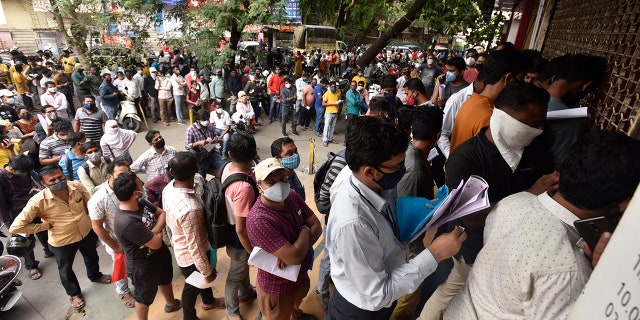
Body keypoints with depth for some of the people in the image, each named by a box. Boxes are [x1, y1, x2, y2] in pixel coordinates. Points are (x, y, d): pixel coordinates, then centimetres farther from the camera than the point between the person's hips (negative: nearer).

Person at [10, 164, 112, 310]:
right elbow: (16, 227, -24)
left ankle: (95, 276, 63)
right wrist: (46, 225, -20)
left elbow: (90, 201, 3)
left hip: (87, 232, 3)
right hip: (62, 242, -3)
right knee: (66, 269, 23)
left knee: (92, 257, 30)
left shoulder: (77, 186, -19)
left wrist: (88, 218, 0)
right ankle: (74, 293, 51)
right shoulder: (38, 201, -28)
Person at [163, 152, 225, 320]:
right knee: (193, 286, 23)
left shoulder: (168, 188, -15)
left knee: (203, 277, 32)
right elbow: (196, 248, -30)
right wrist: (208, 272, -14)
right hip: (191, 256, -7)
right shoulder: (190, 209, -42)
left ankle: (208, 301, 61)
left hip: (181, 247, 7)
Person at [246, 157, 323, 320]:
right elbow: (295, 257, -39)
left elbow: (317, 226, -11)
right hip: (278, 286, -7)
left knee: (297, 300, 37)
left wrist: (295, 250, -27)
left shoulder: (292, 196, -15)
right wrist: (305, 231, -20)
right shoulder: (258, 220, -38)